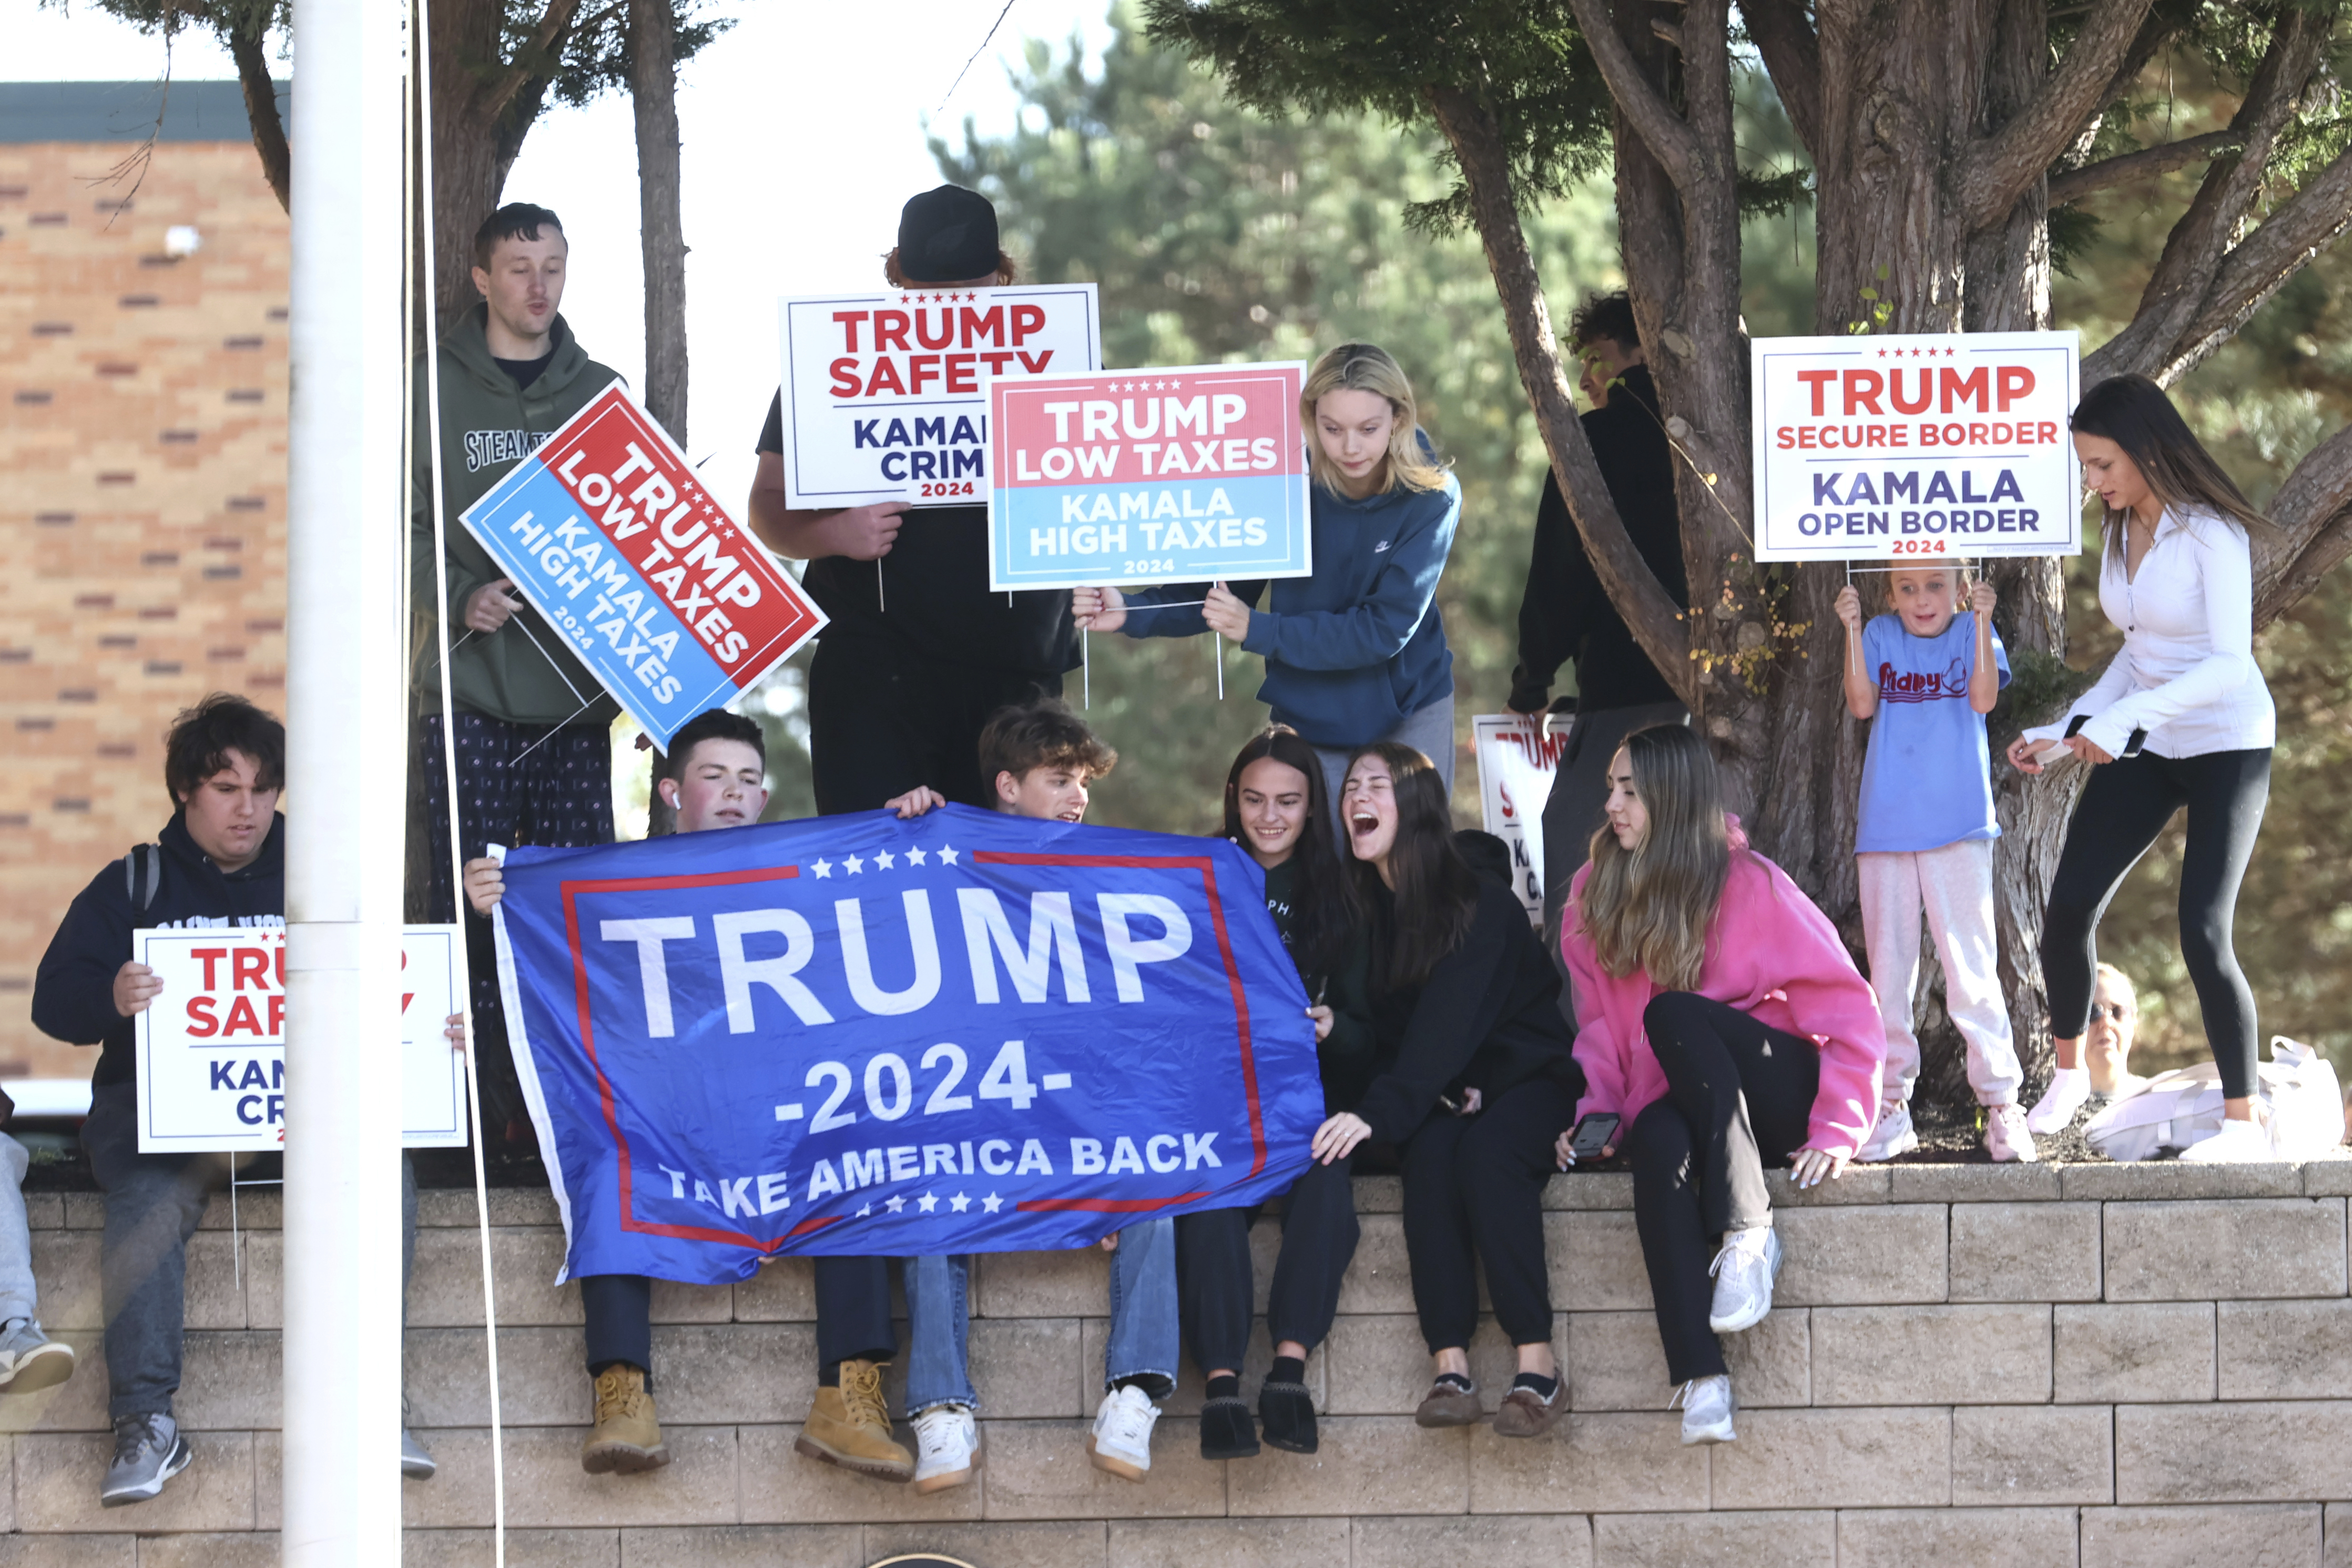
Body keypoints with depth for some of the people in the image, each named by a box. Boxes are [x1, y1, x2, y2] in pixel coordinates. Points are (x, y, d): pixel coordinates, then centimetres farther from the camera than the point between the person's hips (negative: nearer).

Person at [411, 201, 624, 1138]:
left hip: (575, 688, 2)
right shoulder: (436, 393, 6)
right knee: (469, 908, -4)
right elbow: (404, 525, 2)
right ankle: (477, 1099, -2)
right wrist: (461, 597, -15)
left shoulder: (600, 394, 14)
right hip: (468, 685, -2)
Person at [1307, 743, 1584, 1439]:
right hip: (1438, 1094, 3)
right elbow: (1386, 1033, 4)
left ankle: (1538, 1368, -36)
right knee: (1432, 1151, -30)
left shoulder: (1483, 904, -13)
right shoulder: (1364, 907, 4)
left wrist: (1377, 1112, -37)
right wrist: (1445, 1094, -17)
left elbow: (1448, 1022, -25)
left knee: (1487, 1151, -34)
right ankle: (1451, 1371, -39)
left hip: (1528, 1081, -3)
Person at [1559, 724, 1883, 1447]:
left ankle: (1748, 1230, -32)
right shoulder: (1595, 896, 9)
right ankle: (1701, 1377, -47)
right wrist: (1594, 1111, -5)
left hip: (1779, 1094, -3)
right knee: (1657, 1142, -36)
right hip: (1681, 1106, 3)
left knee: (1672, 1016, -31)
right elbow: (1600, 1027, 14)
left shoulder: (1750, 886, -5)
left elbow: (1847, 1008, -7)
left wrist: (1837, 1130, -15)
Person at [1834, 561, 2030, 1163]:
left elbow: (1983, 699, -11)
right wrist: (1852, 628, -10)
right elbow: (1862, 704, -4)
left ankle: (2001, 1102, -4)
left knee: (1970, 968, -8)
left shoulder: (1973, 632, 4)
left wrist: (1981, 619, -17)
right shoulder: (1881, 636, 9)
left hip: (1958, 825, -3)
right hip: (1886, 828, 3)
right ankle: (1892, 1107, 12)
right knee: (1888, 971, 6)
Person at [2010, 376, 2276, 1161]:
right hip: (2144, 745, 7)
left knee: (2203, 932, -14)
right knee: (2069, 905, 0)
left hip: (2227, 746, -7)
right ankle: (2068, 1073, 21)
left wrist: (2122, 717, -36)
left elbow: (2229, 664, -27)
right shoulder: (2121, 533, 4)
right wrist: (2068, 730, 9)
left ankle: (2243, 1122, -6)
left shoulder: (2211, 534, -19)